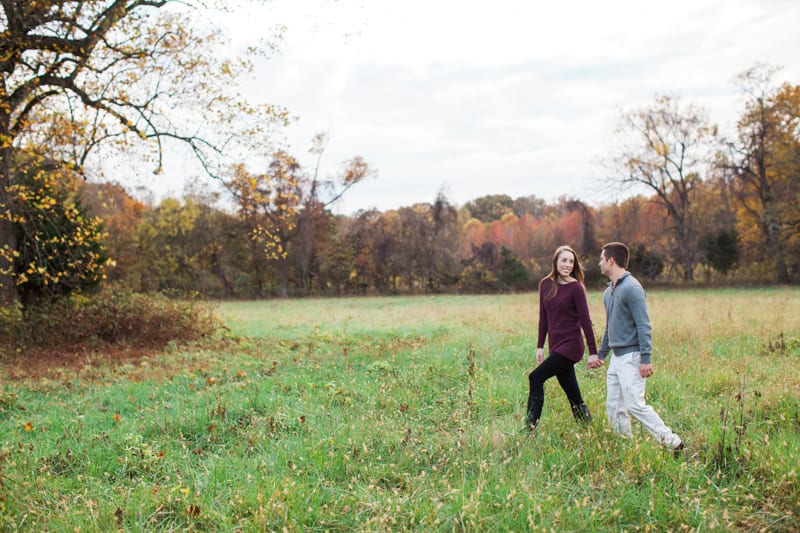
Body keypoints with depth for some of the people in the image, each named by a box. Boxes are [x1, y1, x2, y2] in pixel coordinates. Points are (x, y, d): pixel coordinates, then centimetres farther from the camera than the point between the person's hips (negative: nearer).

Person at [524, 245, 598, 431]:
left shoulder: (576, 288, -9)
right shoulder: (545, 284, 7)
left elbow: (585, 321, -9)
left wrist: (593, 352, -10)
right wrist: (540, 346, 12)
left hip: (571, 345, -6)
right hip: (555, 345, 6)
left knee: (535, 377, -13)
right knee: (571, 391, 9)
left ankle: (530, 425, -8)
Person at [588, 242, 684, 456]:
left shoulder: (631, 288, -13)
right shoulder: (608, 292, 15)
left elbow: (644, 326, -17)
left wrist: (646, 358, -22)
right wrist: (600, 354, 28)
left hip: (631, 357, -9)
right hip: (616, 357, 9)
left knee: (635, 405, -12)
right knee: (614, 407, 8)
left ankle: (673, 443, -4)